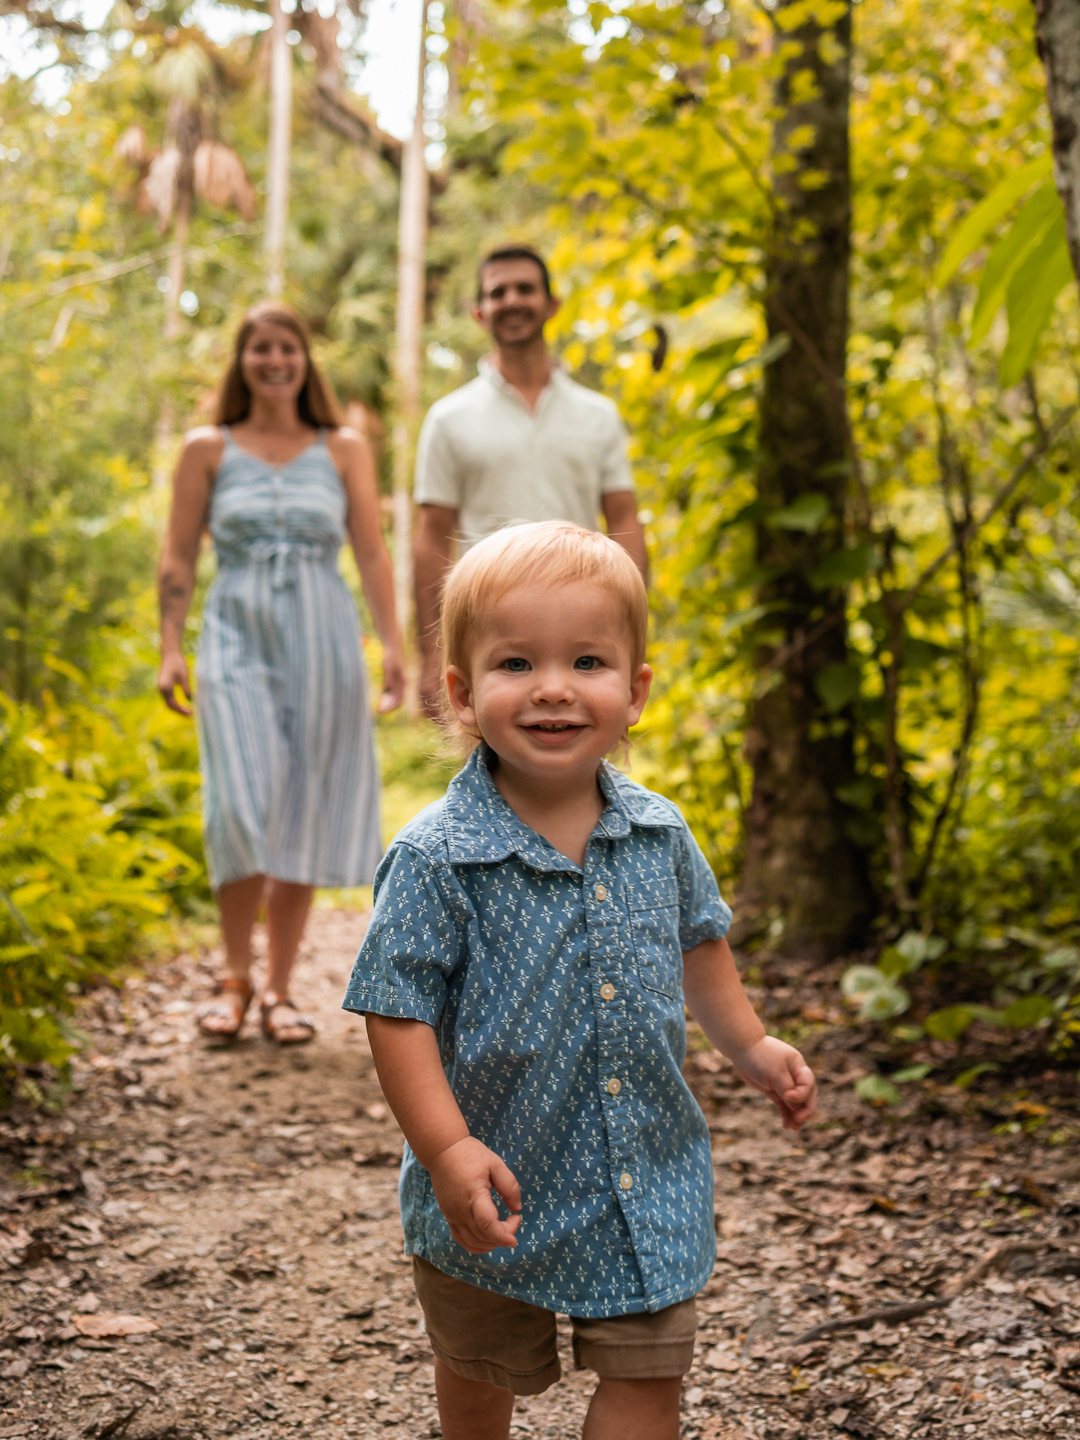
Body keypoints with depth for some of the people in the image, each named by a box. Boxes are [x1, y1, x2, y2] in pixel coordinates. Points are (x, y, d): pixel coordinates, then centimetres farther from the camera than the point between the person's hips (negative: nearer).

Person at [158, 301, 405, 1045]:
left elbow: (374, 553, 4)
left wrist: (393, 643, -7)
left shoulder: (344, 449, 10)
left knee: (303, 818, 2)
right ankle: (236, 976, 5)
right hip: (239, 641, -1)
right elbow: (179, 558, 7)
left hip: (322, 642, 1)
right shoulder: (208, 448, 9)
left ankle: (280, 990, 11)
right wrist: (171, 649, -3)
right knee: (244, 807, -13)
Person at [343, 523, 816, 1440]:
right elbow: (398, 1012, -20)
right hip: (499, 1189, -2)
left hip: (650, 1183, 3)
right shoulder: (437, 860, -21)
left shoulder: (659, 835, -5)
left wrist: (750, 1045, 18)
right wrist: (447, 1148, -26)